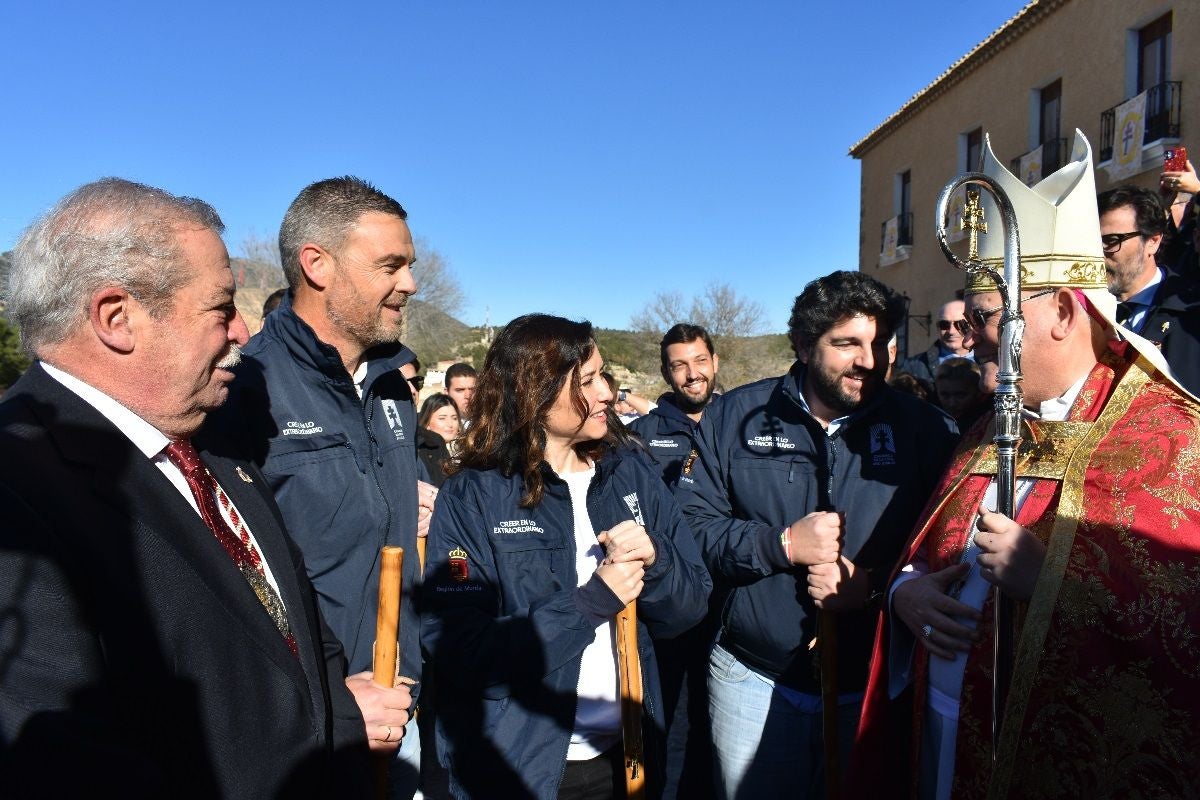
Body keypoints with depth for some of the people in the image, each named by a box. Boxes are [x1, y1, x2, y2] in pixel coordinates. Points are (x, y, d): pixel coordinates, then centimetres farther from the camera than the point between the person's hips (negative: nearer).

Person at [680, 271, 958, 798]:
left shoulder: (927, 431, -3)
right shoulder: (737, 416, -3)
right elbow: (690, 525, -6)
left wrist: (876, 585, -19)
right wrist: (781, 543, -18)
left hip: (874, 688, 0)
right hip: (752, 680, 0)